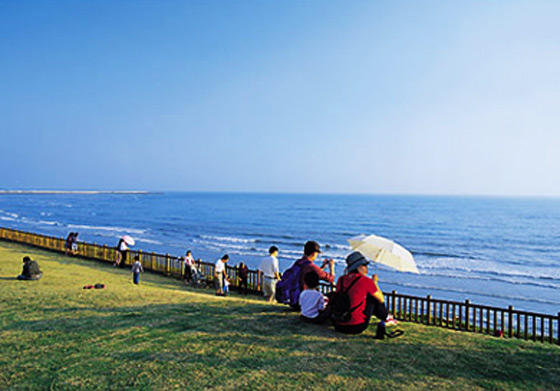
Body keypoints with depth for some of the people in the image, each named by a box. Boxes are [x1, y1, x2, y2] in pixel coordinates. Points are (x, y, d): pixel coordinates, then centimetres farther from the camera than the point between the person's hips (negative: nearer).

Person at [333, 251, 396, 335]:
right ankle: (386, 318, 35)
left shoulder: (341, 280, 5)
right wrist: (374, 282, 19)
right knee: (374, 297, 12)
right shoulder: (365, 280, -9)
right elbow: (381, 300, 5)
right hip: (357, 327, -5)